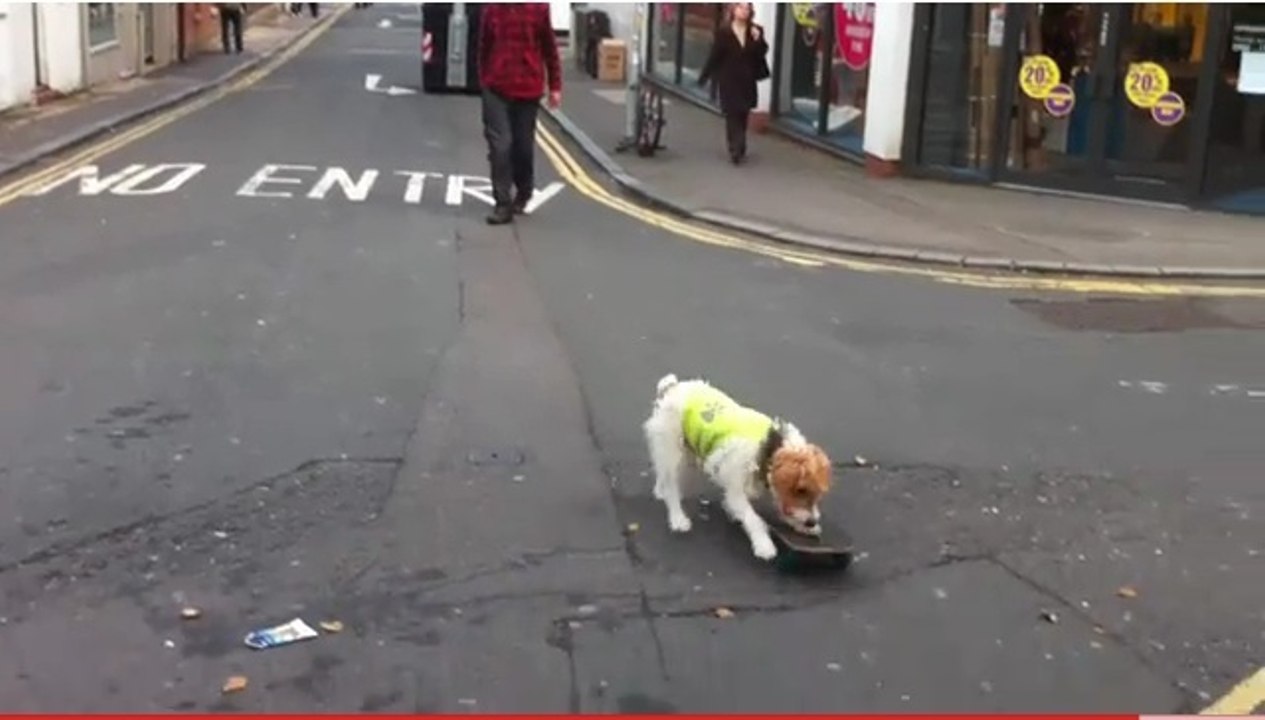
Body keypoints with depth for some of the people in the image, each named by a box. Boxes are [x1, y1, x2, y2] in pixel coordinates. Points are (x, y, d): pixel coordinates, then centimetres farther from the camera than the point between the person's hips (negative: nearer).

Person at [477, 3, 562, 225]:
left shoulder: (539, 7, -4)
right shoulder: (491, 8, 0)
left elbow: (549, 48, 2)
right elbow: (484, 47, 9)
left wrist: (555, 86, 2)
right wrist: (483, 80, 13)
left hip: (529, 89, 0)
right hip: (496, 88, 0)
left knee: (524, 146, 10)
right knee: (500, 145, -6)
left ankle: (522, 196, 31)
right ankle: (503, 204, -2)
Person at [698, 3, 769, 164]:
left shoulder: (756, 31, 2)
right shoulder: (723, 31, -5)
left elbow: (762, 53, -5)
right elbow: (714, 56, -5)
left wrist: (758, 39, -22)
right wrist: (703, 77, -6)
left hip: (747, 81, 3)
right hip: (729, 80, -3)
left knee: (742, 115, 10)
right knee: (732, 115, -4)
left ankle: (738, 149, 21)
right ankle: (737, 150, -4)